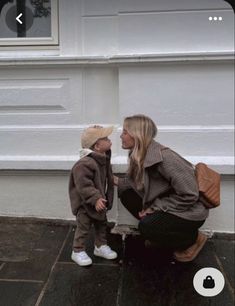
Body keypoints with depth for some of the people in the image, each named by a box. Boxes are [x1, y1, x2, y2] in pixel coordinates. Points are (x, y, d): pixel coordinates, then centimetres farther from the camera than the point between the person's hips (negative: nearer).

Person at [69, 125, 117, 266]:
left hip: (99, 201, 9)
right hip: (84, 202, -8)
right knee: (84, 226, 1)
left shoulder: (104, 159, 0)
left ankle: (101, 246, 34)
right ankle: (78, 251, 17)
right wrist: (95, 199, -33)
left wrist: (107, 198, 16)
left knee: (102, 223, 17)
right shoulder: (85, 164, -29)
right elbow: (84, 185, -32)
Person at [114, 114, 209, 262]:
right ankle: (157, 233, 14)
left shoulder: (164, 157, -29)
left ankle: (193, 239, 1)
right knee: (127, 195, -5)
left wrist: (155, 207, -21)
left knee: (147, 227, -26)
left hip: (189, 212, -8)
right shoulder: (139, 155, -4)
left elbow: (189, 195, -28)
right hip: (167, 206, 8)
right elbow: (136, 183, 6)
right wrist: (115, 180, -6)